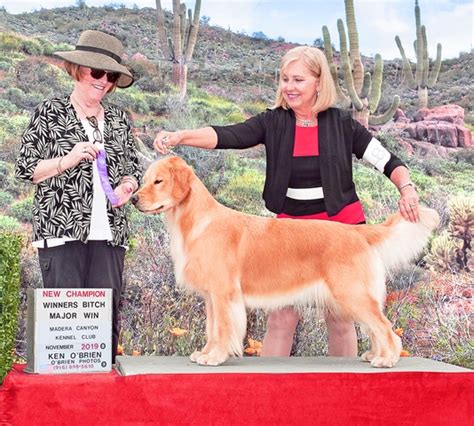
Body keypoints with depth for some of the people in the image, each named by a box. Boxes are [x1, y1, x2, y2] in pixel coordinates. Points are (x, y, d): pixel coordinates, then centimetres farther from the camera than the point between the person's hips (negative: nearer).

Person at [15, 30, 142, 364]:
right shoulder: (50, 113, 6)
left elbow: (135, 170, 21)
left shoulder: (119, 120, 17)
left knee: (108, 310, 0)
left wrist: (126, 187, -1)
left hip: (109, 231, 4)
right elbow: (25, 169, 3)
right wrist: (68, 160, -12)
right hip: (61, 229, -3)